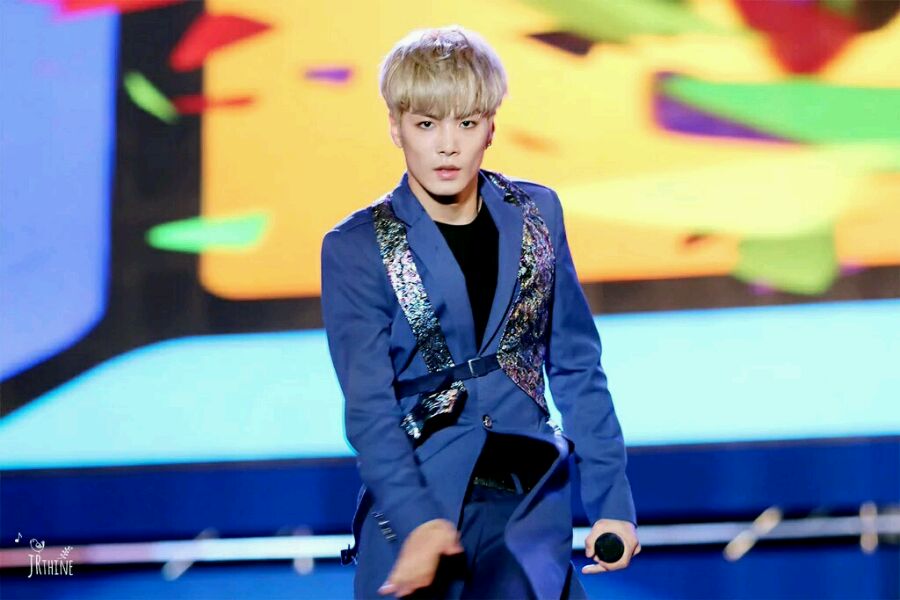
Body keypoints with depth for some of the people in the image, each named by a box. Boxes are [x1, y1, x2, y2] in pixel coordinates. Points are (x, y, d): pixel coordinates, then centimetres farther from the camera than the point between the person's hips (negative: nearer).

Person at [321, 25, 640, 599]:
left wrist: (611, 500, 7)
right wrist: (416, 520, -25)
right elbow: (369, 405, -11)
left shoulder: (537, 213, 5)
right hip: (416, 496, -1)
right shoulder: (356, 248, -4)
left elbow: (576, 367, 11)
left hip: (528, 492, 1)